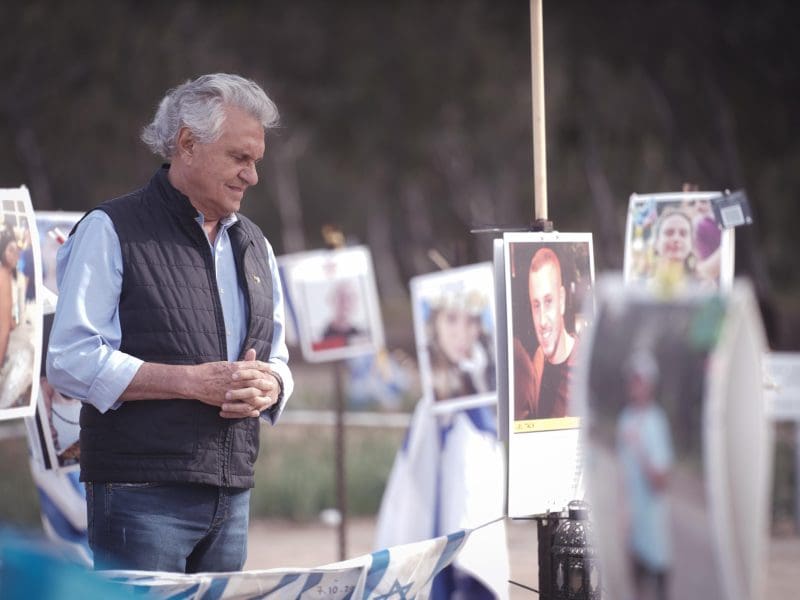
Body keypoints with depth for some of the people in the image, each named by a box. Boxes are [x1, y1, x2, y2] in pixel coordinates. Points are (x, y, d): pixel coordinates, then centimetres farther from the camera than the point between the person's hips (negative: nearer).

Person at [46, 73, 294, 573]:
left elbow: (278, 361, 24)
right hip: (142, 492, -7)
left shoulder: (254, 245, 18)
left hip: (232, 492, 7)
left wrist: (268, 387, -2)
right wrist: (191, 381, -17)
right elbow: (71, 361, -12)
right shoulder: (112, 231, -4)